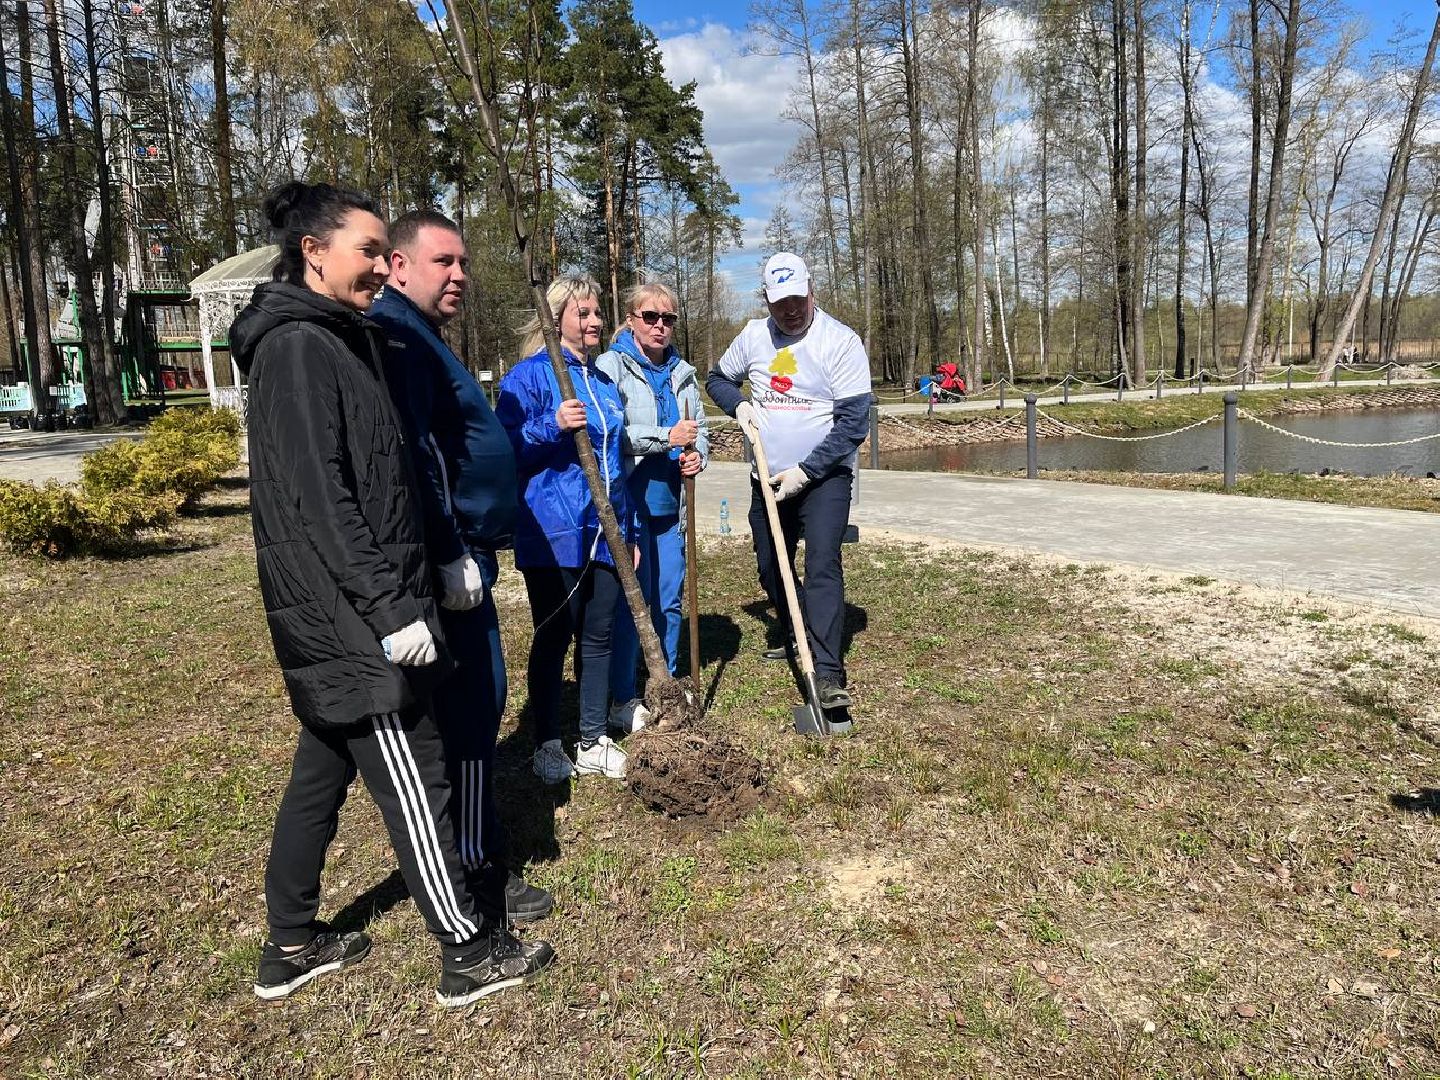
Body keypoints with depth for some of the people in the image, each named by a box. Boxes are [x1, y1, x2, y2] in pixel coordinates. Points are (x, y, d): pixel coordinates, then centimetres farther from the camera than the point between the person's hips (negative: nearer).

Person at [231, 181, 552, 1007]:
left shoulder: (341, 341, 16)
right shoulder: (297, 348, -14)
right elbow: (318, 499, -22)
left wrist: (399, 593, 20)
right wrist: (389, 608, -22)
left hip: (343, 621, 10)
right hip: (348, 621, -10)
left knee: (324, 771, 18)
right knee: (413, 781, 0)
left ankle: (292, 945, 33)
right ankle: (470, 953, 14)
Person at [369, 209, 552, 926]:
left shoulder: (418, 337, 20)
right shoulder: (396, 336, -14)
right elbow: (413, 456, -24)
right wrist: (450, 556, -24)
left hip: (460, 553, 11)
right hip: (448, 558, -11)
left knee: (471, 707, 17)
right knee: (470, 710, -4)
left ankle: (474, 853, 31)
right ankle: (477, 874, 8)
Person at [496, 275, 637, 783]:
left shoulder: (604, 382, 15)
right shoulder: (529, 375, -6)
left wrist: (629, 530, 19)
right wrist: (552, 426, -25)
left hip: (604, 533, 6)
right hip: (553, 534, -6)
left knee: (598, 636, 12)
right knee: (552, 640, 4)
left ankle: (593, 741, 25)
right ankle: (548, 745, 20)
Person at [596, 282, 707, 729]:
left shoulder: (683, 373, 13)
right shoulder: (611, 366, -5)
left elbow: (699, 430, 21)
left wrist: (697, 455, -1)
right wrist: (668, 438, -18)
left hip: (671, 506, 6)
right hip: (628, 504, -6)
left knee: (670, 600, 13)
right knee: (629, 601, 0)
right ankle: (624, 700, 13)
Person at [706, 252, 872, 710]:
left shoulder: (841, 341, -13)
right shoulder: (753, 335, 3)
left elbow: (852, 424, -17)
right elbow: (718, 378, 19)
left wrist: (805, 471, -20)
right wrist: (739, 404, -3)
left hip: (824, 477, -6)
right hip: (768, 478, 6)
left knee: (822, 565, -20)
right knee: (771, 568, 15)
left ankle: (828, 673, -23)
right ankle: (797, 639, 39)